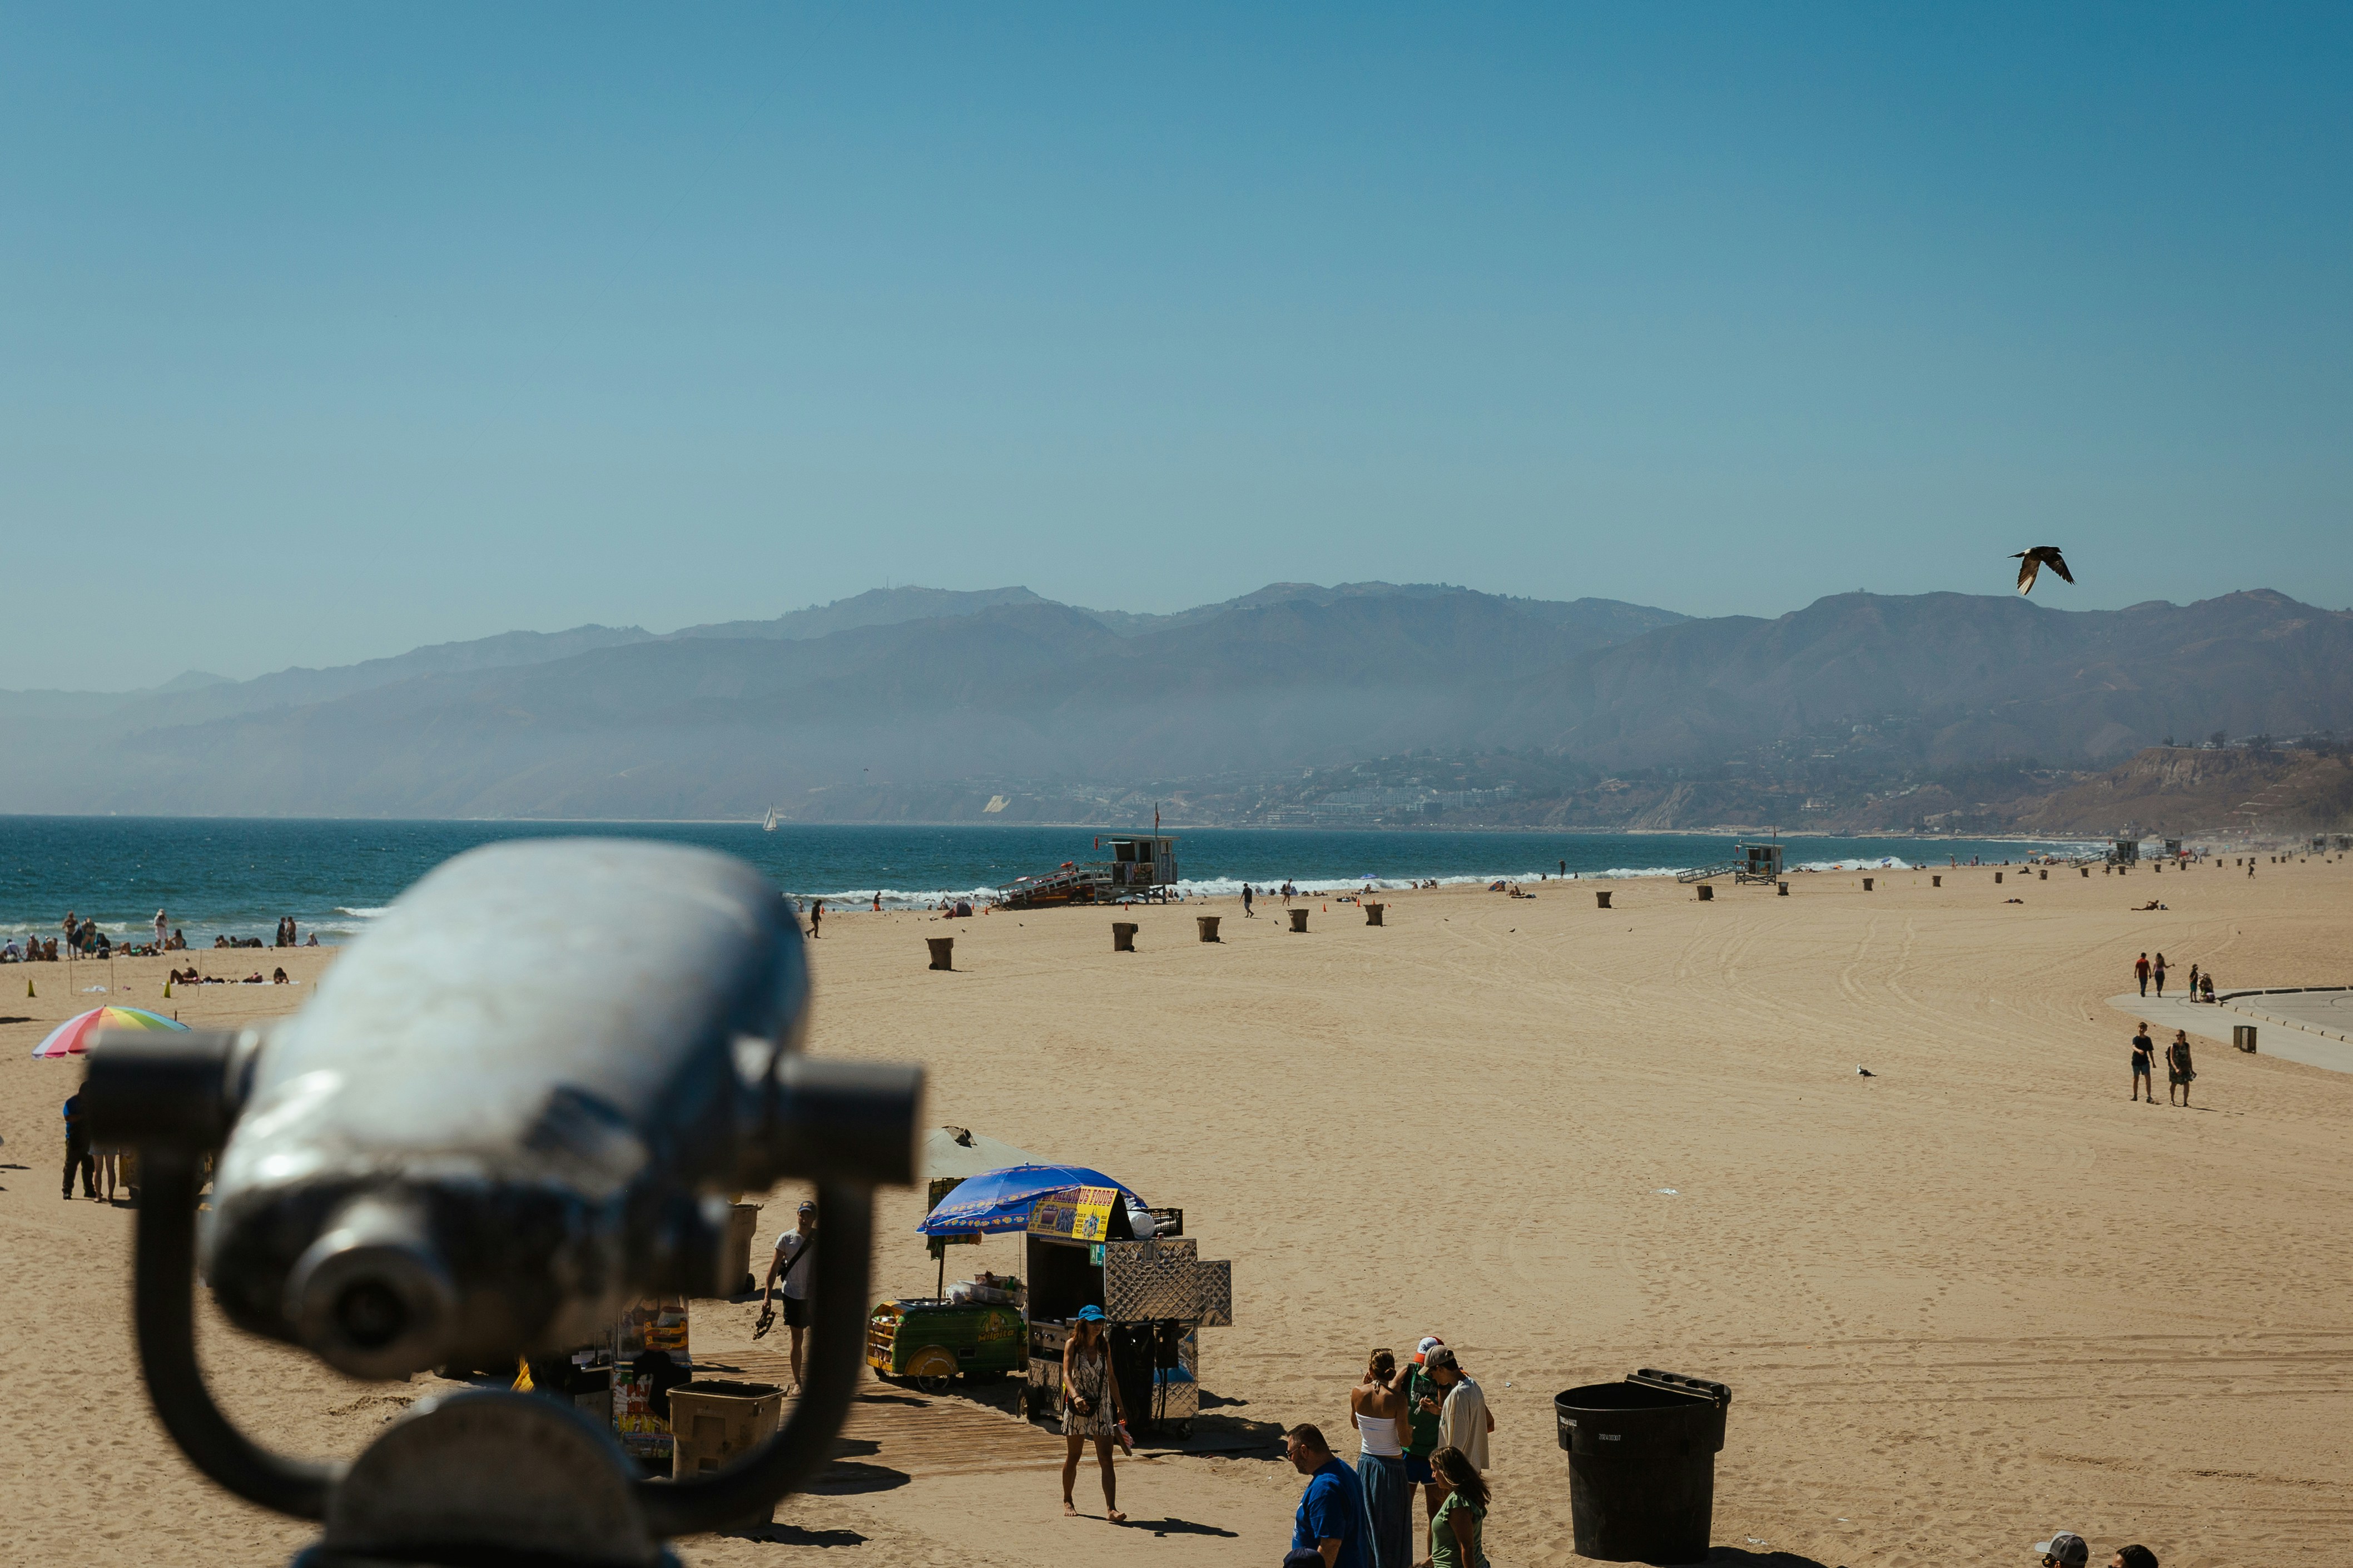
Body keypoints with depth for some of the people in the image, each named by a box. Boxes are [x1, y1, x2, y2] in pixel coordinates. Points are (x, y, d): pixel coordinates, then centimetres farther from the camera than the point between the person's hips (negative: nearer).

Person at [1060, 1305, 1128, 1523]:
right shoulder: (1072, 1345, -6)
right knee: (1073, 1457, 11)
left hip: (1102, 1407, 2)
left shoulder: (1104, 1346, 6)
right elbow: (1067, 1374, -18)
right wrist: (1075, 1396, -36)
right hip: (1077, 1407, -2)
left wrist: (1120, 1407, 17)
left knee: (1106, 1459, -8)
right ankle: (1067, 1502, 31)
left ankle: (1111, 1509, -15)